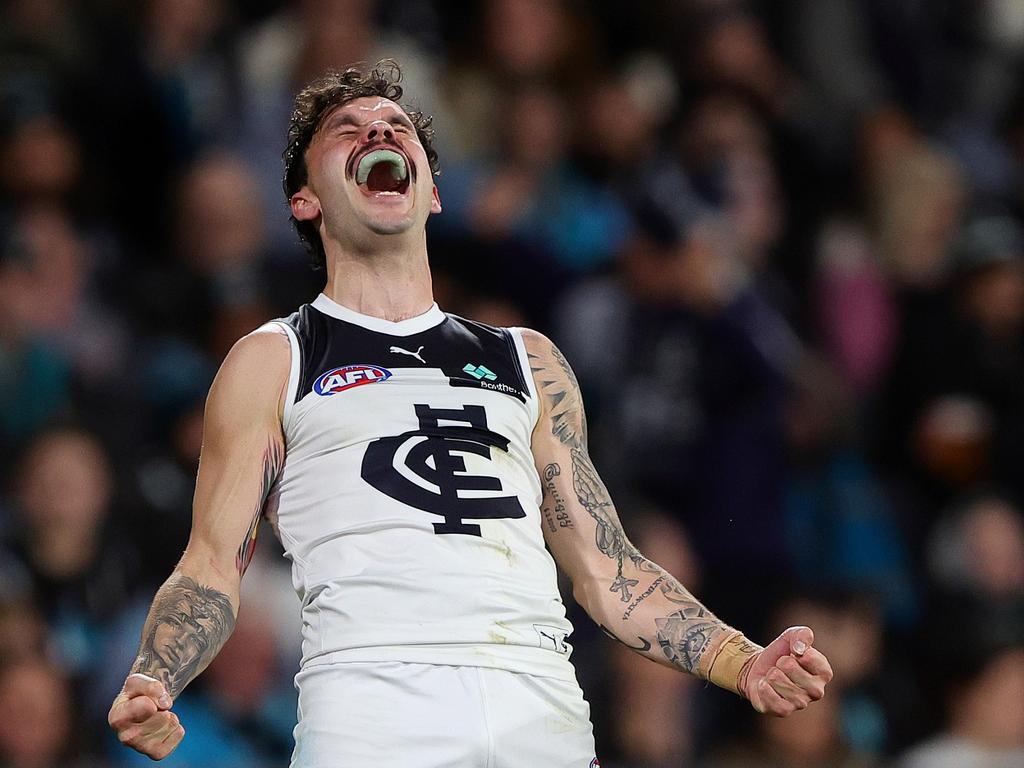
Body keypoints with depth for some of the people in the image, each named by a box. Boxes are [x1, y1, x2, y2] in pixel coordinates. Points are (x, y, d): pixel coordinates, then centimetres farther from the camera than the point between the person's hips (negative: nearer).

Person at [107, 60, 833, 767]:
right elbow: (214, 567, 8)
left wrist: (743, 663, 7)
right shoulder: (274, 361, 15)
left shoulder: (527, 361, 24)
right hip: (367, 709, -2)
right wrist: (150, 687, -12)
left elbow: (607, 568, 22)